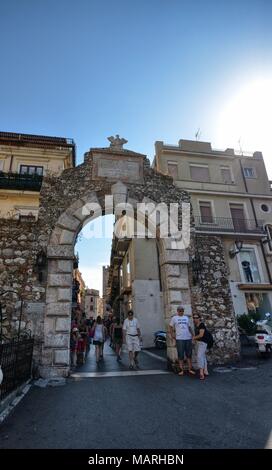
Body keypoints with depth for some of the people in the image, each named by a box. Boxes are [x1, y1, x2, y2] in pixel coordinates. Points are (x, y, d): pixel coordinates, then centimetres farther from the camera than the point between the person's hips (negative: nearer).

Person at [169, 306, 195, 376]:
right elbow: (171, 327, 5)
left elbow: (189, 327, 17)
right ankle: (181, 370, 12)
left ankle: (190, 369, 18)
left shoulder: (186, 317, 13)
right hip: (179, 339, -3)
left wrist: (192, 334, 5)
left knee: (189, 354, 8)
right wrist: (172, 335, -6)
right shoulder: (174, 318, 3)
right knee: (180, 355, 2)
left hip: (188, 338, 3)